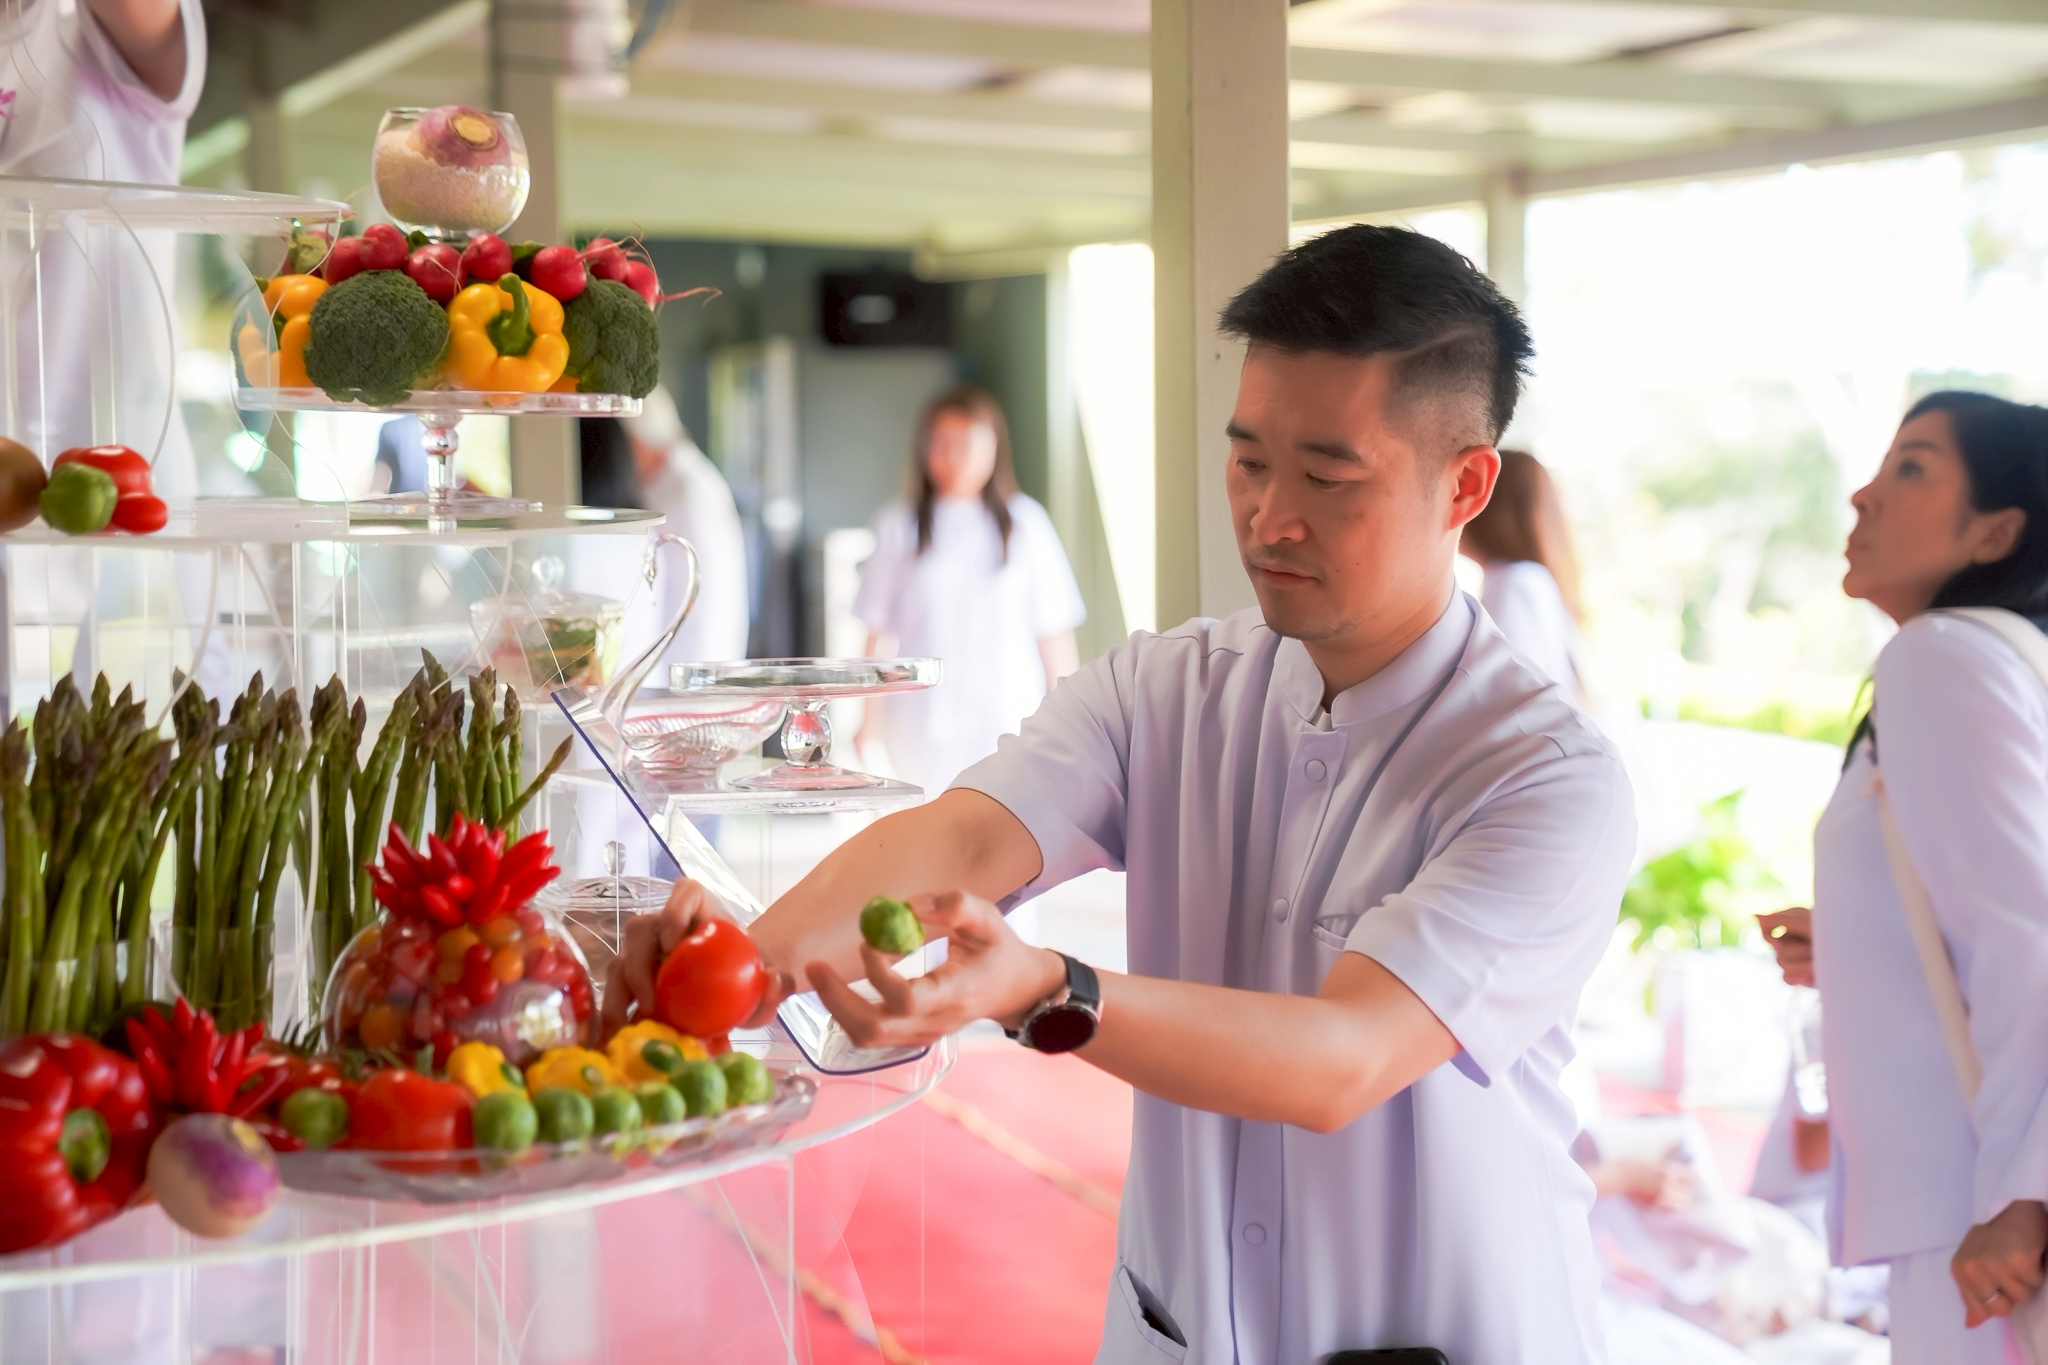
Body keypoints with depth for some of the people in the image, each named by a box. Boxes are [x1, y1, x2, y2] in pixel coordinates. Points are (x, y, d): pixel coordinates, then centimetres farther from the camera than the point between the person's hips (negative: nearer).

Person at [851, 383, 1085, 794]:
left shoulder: (1024, 524, 5)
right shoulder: (900, 525, 5)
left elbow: (1054, 631, 6)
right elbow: (880, 631, 8)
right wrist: (870, 719, 7)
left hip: (1008, 721, 0)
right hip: (922, 725, 0)